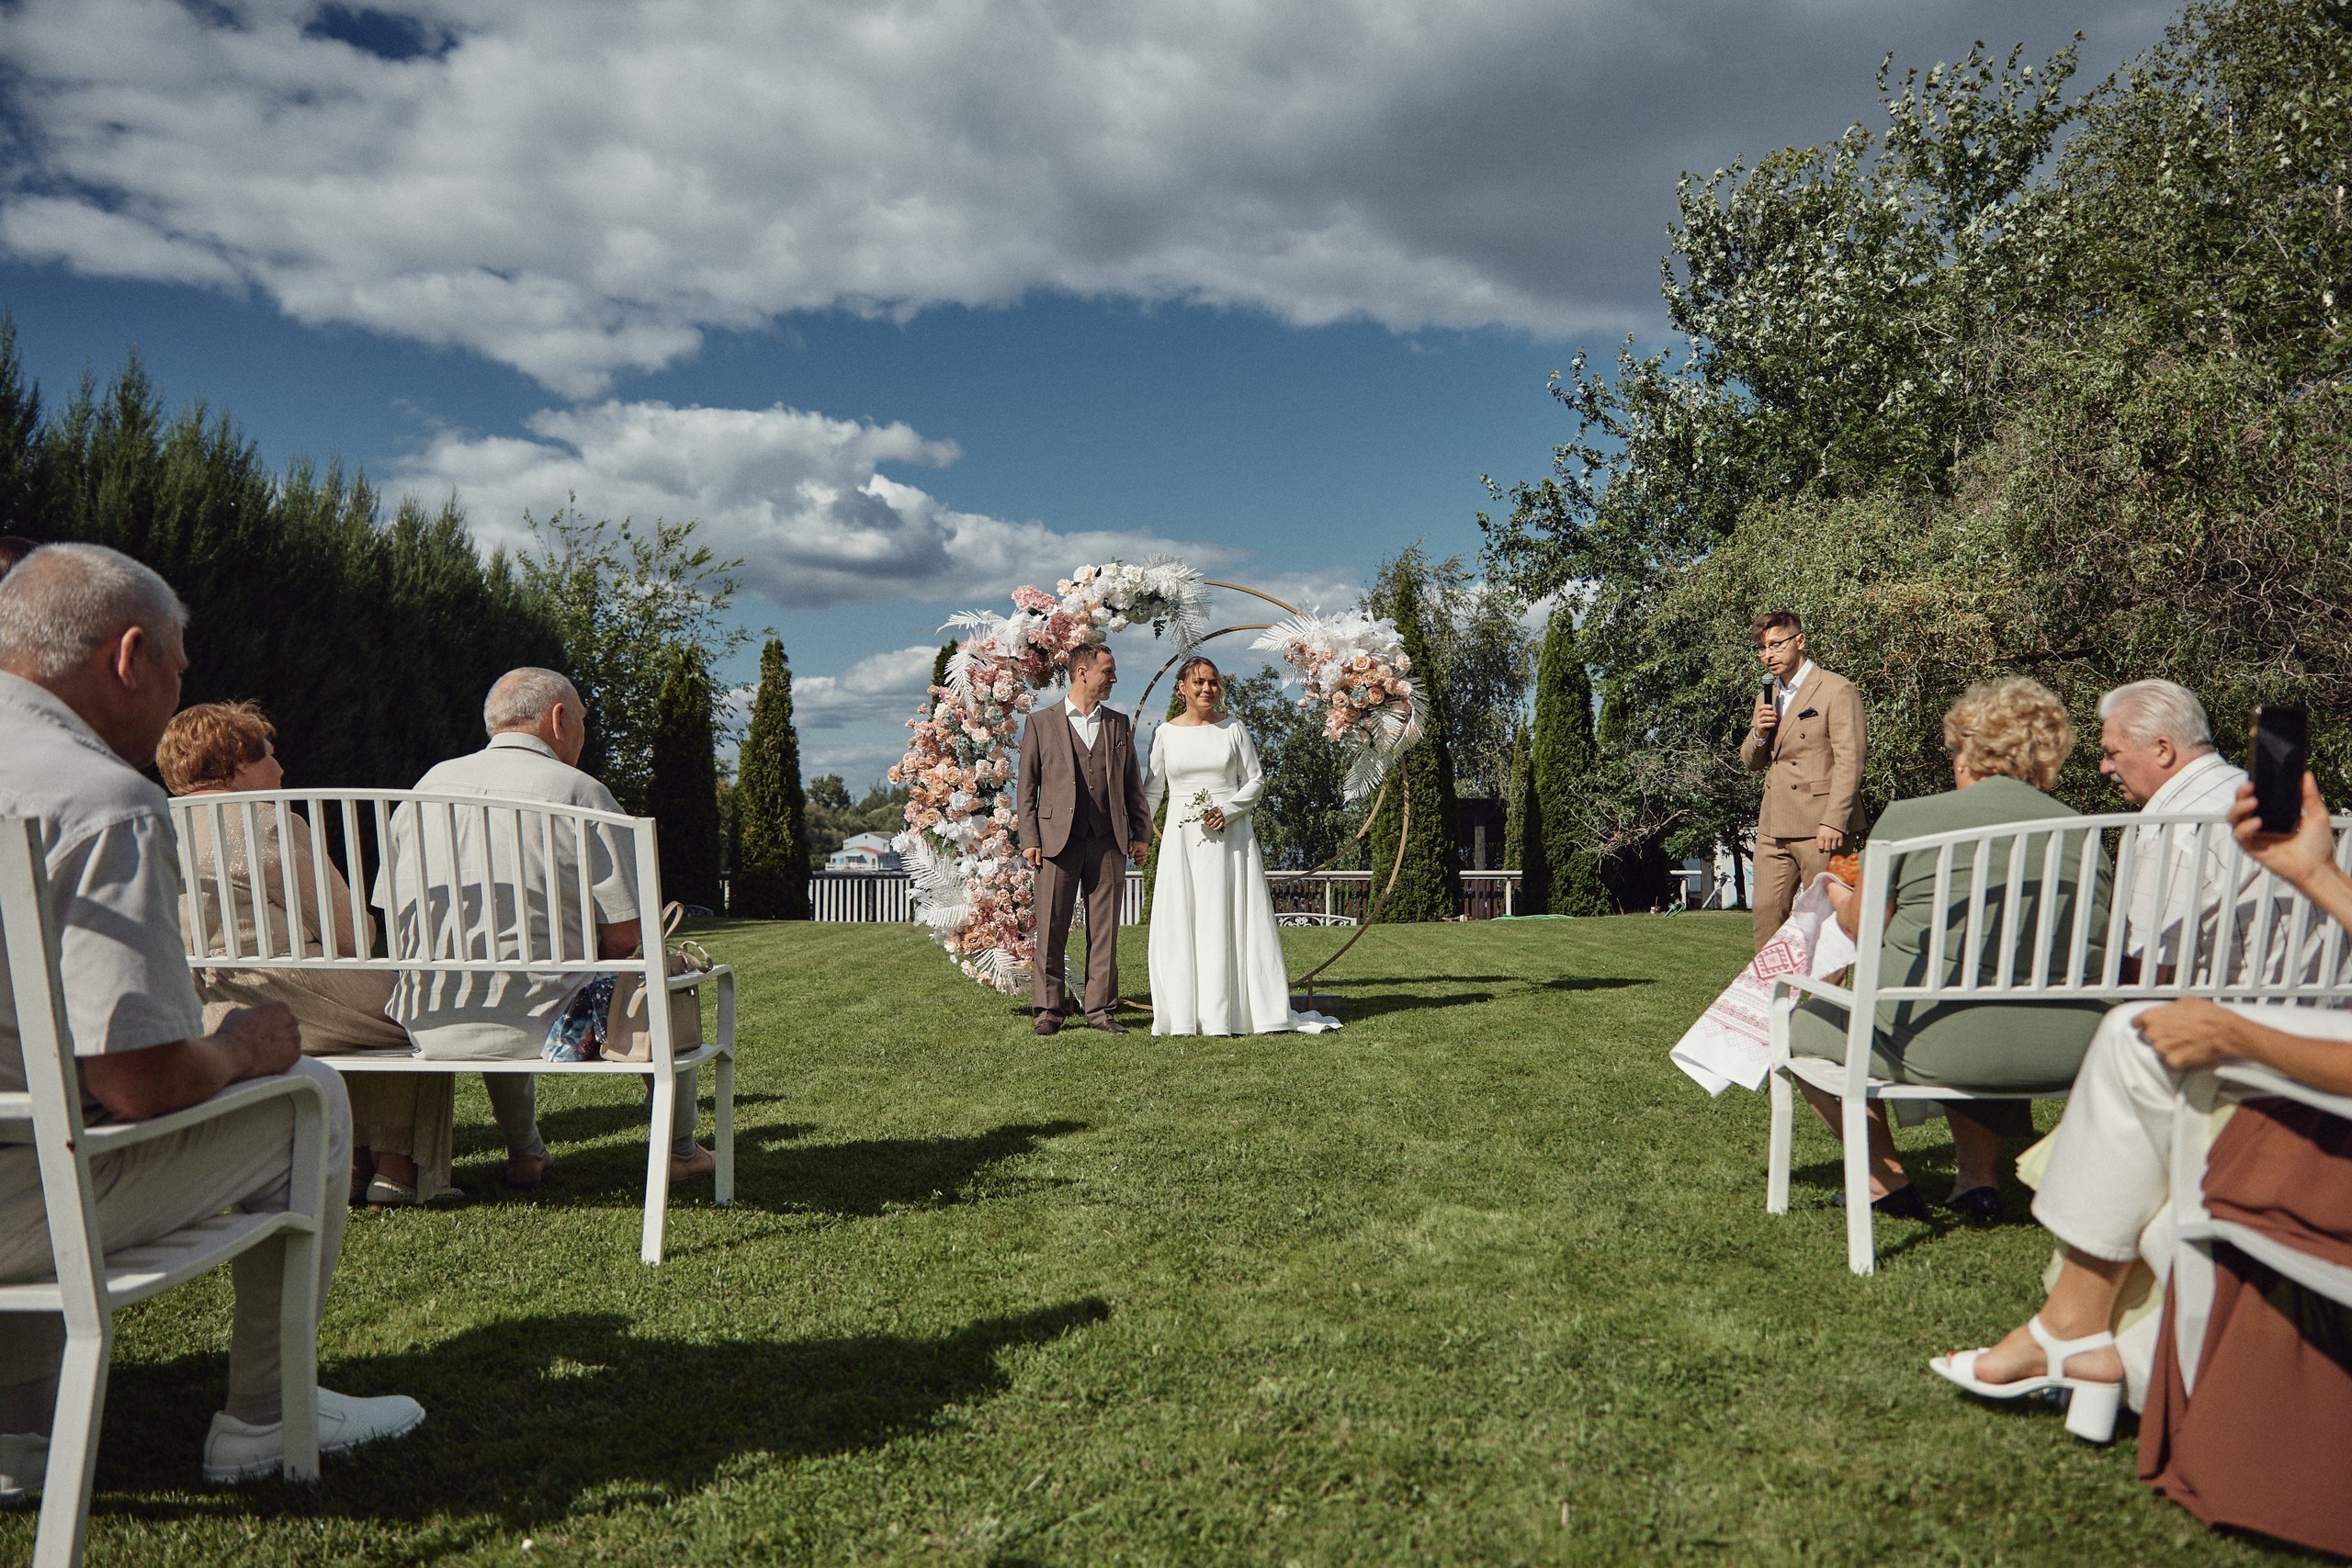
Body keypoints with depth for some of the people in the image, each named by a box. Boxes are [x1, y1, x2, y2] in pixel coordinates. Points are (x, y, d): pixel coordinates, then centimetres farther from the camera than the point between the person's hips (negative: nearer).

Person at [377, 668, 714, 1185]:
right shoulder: (579, 792, -10)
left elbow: (394, 917, 14)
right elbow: (624, 936, -11)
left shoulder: (427, 785, 7)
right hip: (545, 1025, -6)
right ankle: (678, 1151, 30)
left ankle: (524, 1154, 41)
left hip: (430, 1030, 6)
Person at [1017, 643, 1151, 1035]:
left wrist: (1141, 833, 9)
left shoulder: (1119, 724, 15)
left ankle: (1100, 1008, 11)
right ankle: (1049, 1007, 8)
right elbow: (1026, 786, 4)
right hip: (1058, 839, -3)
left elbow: (1133, 783, 16)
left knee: (1105, 928, 4)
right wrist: (1029, 839, -4)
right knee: (1052, 927, 0)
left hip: (1109, 841, 3)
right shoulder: (1041, 722, 5)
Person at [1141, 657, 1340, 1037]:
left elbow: (1256, 780, 4)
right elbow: (1152, 790, 11)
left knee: (1232, 920, -1)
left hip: (1229, 836, -1)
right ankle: (1186, 1015, 7)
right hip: (1182, 838, 1)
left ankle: (1238, 1011, 6)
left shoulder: (1234, 729, 4)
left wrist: (1228, 810, -12)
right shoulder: (1166, 733, 6)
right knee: (1181, 923, 0)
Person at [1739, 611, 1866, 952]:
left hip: (1820, 827, -6)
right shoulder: (1766, 697, 19)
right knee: (1766, 913, 3)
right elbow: (1751, 763, 23)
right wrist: (1758, 735, 1)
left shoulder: (1837, 690, -4)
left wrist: (1834, 822, -18)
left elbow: (1849, 762, -11)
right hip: (1773, 830, 7)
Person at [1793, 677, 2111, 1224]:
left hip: (1944, 1044, -5)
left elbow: (1862, 926, 11)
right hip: (2070, 1054, 6)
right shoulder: (2082, 831, 9)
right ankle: (1977, 1178, 31)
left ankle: (1886, 1179, 23)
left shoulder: (1908, 818, -1)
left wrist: (1840, 896, 36)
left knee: (1803, 1020, 19)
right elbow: (2102, 948, 20)